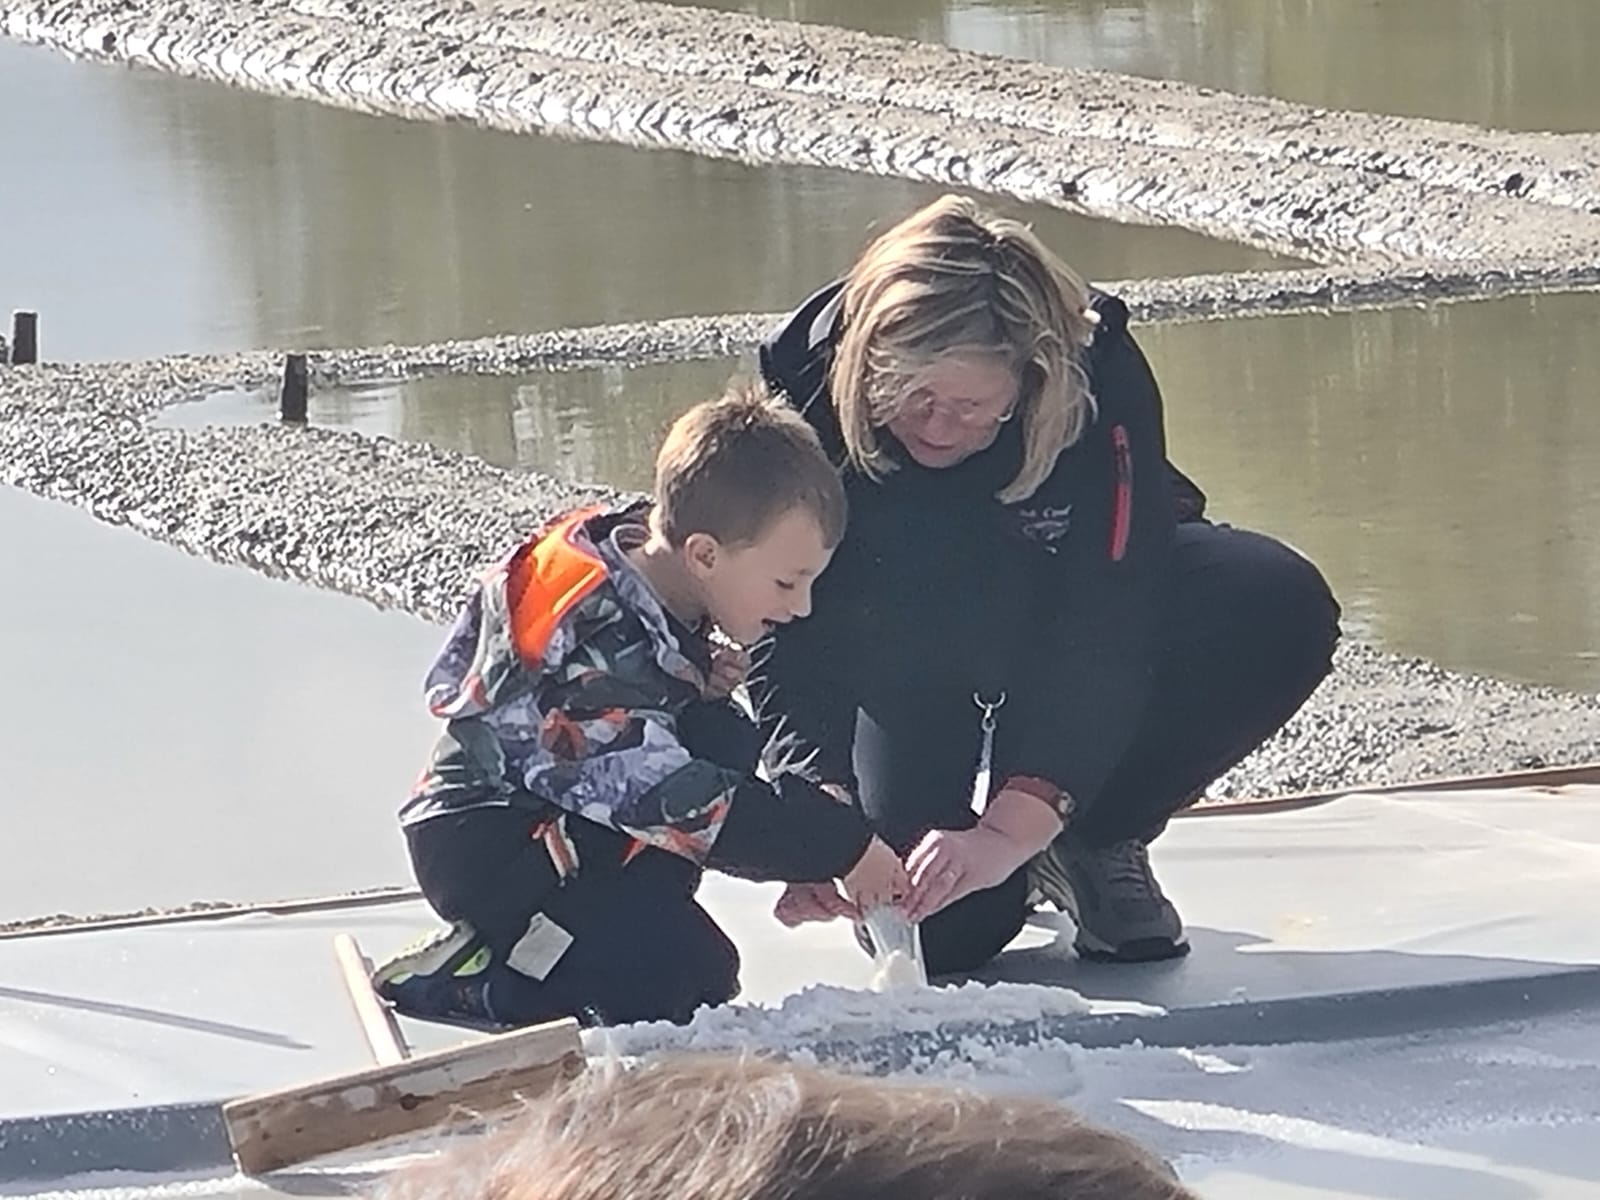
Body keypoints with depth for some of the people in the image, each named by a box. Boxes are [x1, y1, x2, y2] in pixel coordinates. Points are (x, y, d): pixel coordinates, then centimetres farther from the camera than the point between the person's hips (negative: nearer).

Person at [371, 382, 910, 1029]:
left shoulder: (648, 557, -1)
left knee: (731, 739, -10)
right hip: (481, 846, -9)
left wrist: (701, 681, -5)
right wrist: (841, 847, -26)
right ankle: (468, 974, -9)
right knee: (689, 977, -22)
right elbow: (662, 793, -30)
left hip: (564, 815, 9)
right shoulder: (592, 631, -29)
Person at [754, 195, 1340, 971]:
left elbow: (1108, 628, -36)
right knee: (943, 929, -19)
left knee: (1284, 615, -29)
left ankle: (1096, 844, -6)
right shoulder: (806, 380, -31)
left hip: (1078, 593, 1)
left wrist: (1013, 828, -45)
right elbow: (784, 627, -29)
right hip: (906, 658, 0)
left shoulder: (1100, 380, -34)